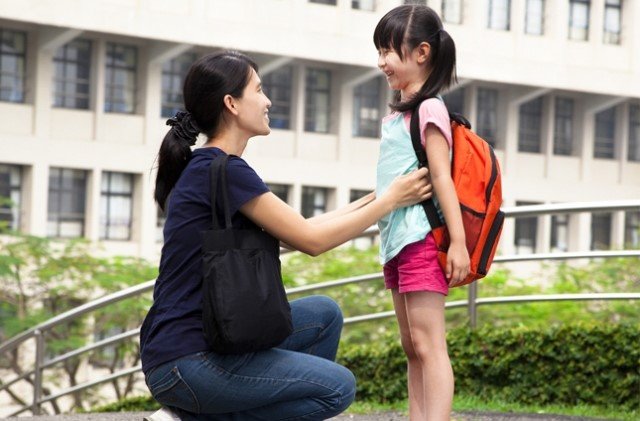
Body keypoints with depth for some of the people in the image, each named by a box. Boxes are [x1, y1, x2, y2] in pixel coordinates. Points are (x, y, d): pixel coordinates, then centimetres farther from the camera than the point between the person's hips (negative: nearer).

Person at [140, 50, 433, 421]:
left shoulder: (206, 168, 14)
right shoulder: (224, 171, -15)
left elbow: (299, 229, 17)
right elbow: (311, 240, -10)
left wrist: (375, 198, 18)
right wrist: (391, 200, 0)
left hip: (205, 340, 9)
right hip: (184, 362, -9)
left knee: (323, 314, 15)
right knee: (338, 387, -4)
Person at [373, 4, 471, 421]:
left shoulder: (429, 109, -9)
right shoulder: (399, 112, 16)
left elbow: (441, 176, -16)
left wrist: (458, 242, -20)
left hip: (422, 239, -9)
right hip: (397, 241, 9)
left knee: (428, 344, -13)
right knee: (412, 347, 10)